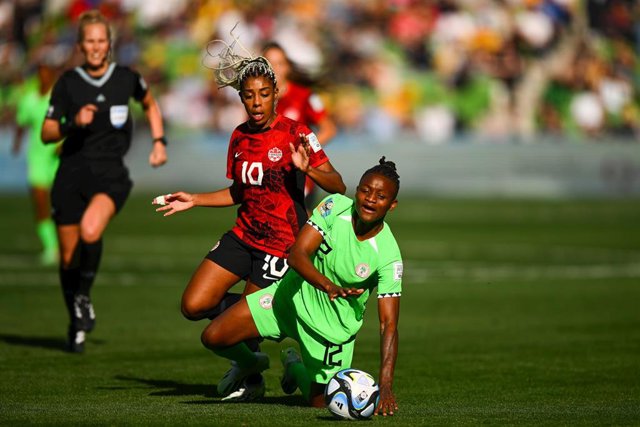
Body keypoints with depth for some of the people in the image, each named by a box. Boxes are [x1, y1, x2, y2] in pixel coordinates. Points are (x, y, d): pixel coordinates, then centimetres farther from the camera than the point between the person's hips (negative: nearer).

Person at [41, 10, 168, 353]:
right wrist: (73, 123, -16)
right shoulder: (68, 82, -1)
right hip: (72, 173, 1)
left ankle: (84, 294, -3)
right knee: (68, 257, 4)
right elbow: (47, 134, 2)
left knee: (90, 232, -31)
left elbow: (150, 105, 23)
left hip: (111, 174, -1)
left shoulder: (127, 78, 2)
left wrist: (159, 141, 12)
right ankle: (76, 324, 27)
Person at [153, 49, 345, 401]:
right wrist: (194, 200, 12)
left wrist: (307, 168, -34)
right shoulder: (239, 137, 6)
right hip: (243, 236, 6)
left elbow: (337, 185, -16)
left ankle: (251, 379, 31)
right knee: (194, 306, -5)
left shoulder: (295, 133, -13)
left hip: (280, 245, -6)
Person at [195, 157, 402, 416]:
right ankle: (250, 365, 25)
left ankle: (295, 367, 37)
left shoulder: (388, 256, -24)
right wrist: (328, 286, -46)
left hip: (333, 326, -1)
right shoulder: (336, 207, -20)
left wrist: (385, 386, -38)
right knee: (213, 337, -11)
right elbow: (296, 255, -26)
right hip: (293, 296, 1)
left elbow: (388, 325, -26)